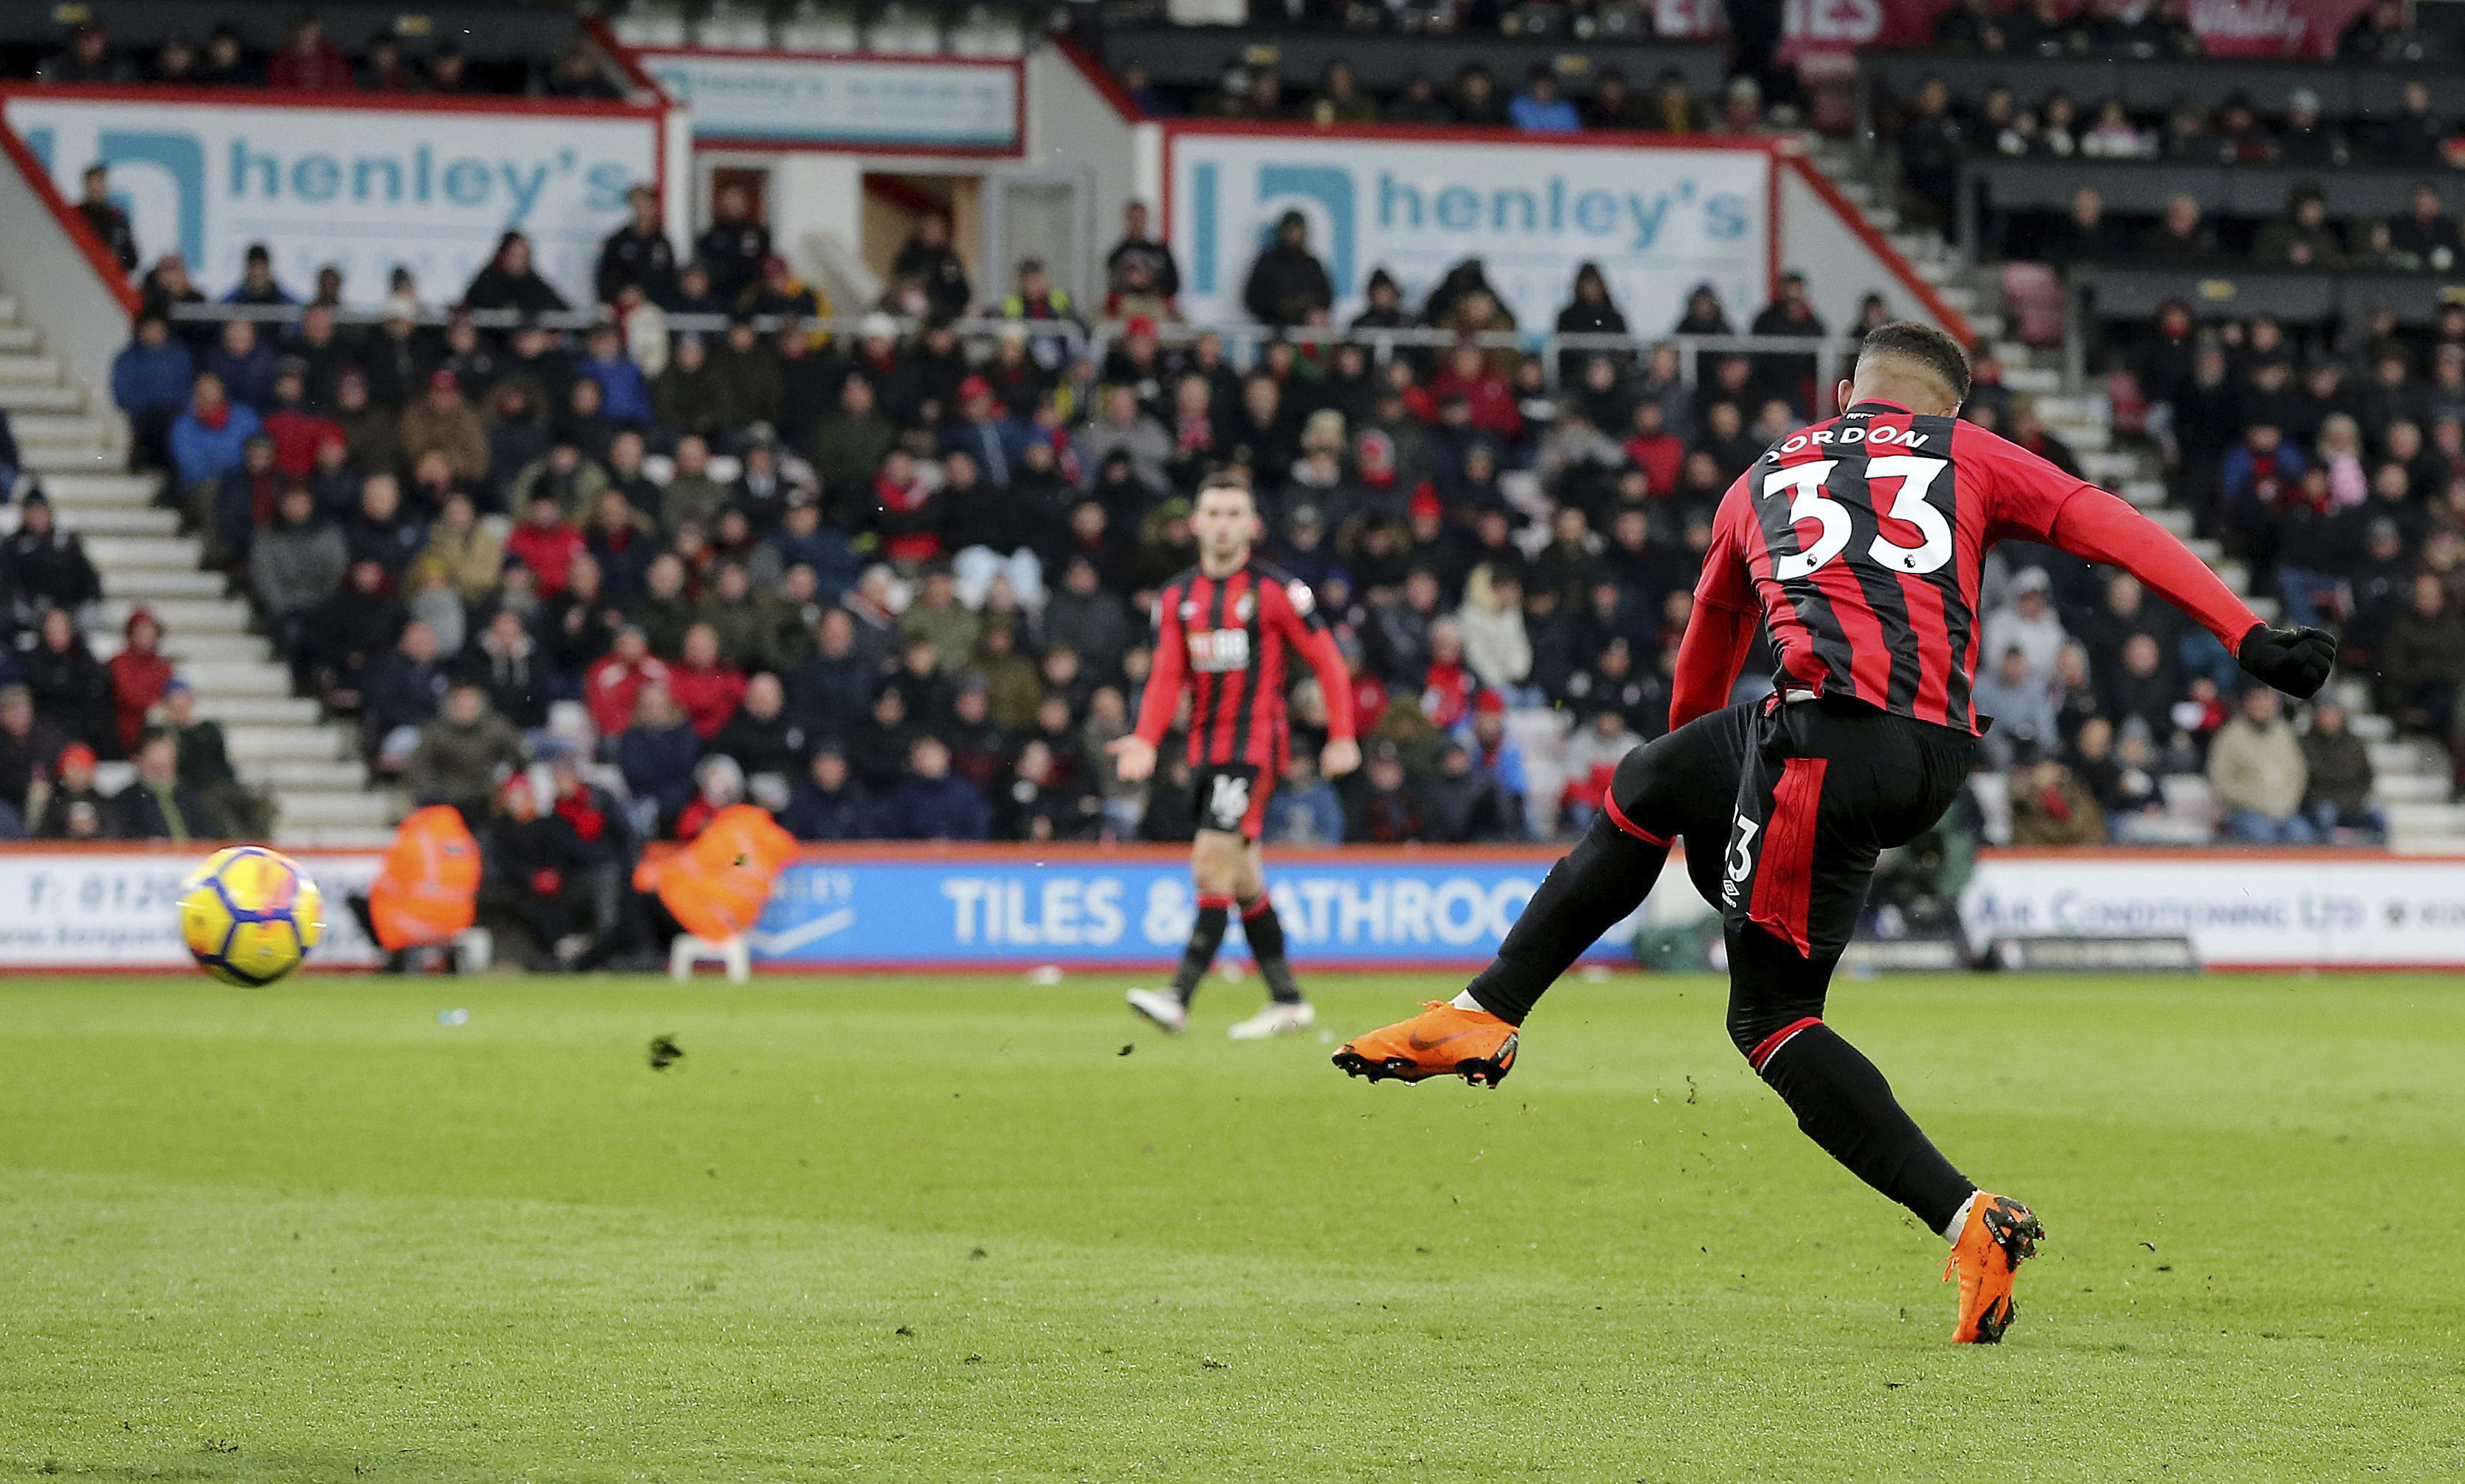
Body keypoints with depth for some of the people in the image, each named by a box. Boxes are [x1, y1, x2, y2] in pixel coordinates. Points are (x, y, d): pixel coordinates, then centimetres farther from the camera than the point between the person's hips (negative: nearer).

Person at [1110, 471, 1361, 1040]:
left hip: (1255, 746, -7)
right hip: (1207, 748, 7)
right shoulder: (1177, 597, 9)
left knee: (1213, 864, -15)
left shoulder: (1275, 591, -6)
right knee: (1243, 878, 10)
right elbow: (1168, 675, 7)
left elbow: (1327, 660, -2)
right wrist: (1146, 740, -8)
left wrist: (1343, 737, -6)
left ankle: (1179, 998, -20)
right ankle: (1288, 1001, 18)